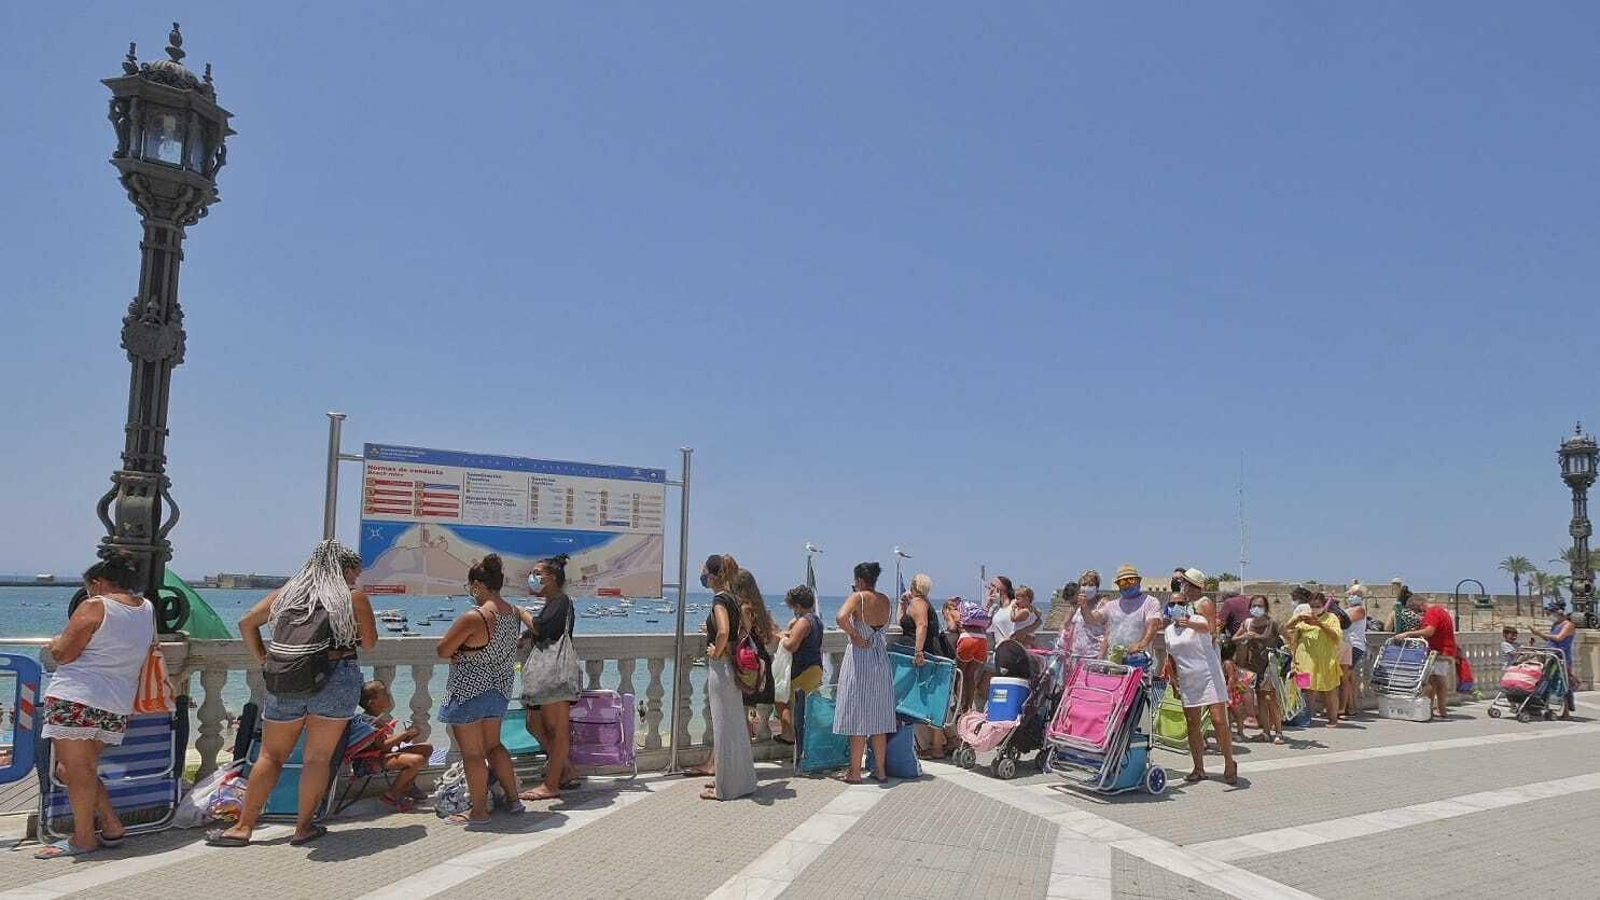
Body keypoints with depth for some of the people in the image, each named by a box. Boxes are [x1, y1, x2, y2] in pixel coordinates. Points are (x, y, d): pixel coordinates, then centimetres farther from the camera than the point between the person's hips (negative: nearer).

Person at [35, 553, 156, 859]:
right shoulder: (147, 610, 11)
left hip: (75, 698, -7)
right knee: (70, 769, 19)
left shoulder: (94, 607, -8)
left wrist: (55, 643, 11)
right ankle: (111, 826, 16)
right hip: (118, 706, 7)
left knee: (77, 770, 3)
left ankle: (84, 838, 10)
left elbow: (63, 654, -10)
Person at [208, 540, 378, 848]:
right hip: (334, 680, -3)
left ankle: (243, 826, 16)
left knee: (270, 755, 14)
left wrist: (264, 659, 16)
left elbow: (246, 622, 15)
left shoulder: (287, 592, 16)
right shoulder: (354, 597, 4)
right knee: (317, 758, 6)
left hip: (283, 684, 4)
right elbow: (369, 643, 7)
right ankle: (303, 828, 12)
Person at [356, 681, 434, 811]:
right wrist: (405, 733, -22)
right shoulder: (370, 721, -19)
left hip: (390, 753, 11)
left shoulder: (382, 717, 14)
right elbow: (383, 745, -27)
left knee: (427, 748, 15)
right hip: (376, 760, -11)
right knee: (417, 760, -32)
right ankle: (390, 795, -17)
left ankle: (409, 785, 23)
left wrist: (409, 734, 4)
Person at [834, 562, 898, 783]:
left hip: (859, 657, -5)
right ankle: (880, 770, 17)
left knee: (858, 717, 1)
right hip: (881, 658, 6)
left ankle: (854, 772, 6)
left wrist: (854, 636, -16)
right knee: (879, 718, 12)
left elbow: (842, 617, -29)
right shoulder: (886, 601, 6)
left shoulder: (858, 597, -11)